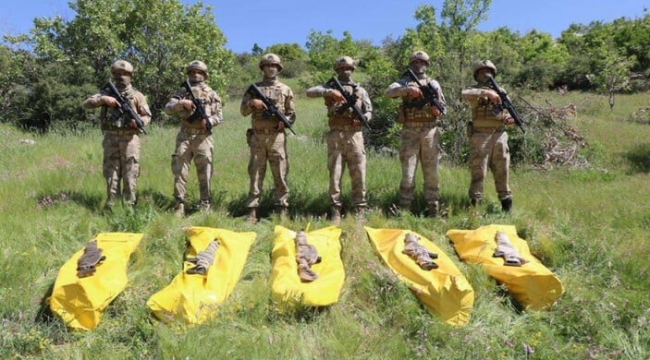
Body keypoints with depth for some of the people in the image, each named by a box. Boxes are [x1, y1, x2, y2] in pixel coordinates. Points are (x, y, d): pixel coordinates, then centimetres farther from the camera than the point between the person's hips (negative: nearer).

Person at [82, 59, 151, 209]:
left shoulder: (137, 95, 8)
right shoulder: (106, 93, 13)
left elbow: (147, 116, 6)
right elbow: (86, 104, 4)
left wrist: (139, 121, -16)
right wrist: (103, 99, -12)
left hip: (130, 138, -2)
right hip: (111, 138, 2)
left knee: (129, 174, -2)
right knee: (111, 172, 5)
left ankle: (128, 205, 4)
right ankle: (110, 205, 11)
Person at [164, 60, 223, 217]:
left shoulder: (212, 94, 12)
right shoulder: (182, 92, 13)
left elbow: (219, 116, 7)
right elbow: (168, 109, 3)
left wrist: (208, 121, -13)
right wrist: (182, 103, -14)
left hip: (203, 136, -1)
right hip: (185, 136, 1)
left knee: (204, 173, 0)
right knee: (179, 171, -3)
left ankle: (205, 206, 8)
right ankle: (180, 206, 2)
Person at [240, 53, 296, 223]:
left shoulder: (285, 90, 12)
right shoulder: (253, 88, 13)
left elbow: (292, 114, 11)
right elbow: (243, 111, 9)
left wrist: (285, 121, -10)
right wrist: (252, 102, -11)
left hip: (277, 136, 0)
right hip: (257, 136, 1)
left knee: (280, 174, -1)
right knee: (255, 174, 1)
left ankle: (282, 210, 5)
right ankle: (252, 211, 4)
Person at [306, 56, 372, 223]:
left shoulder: (360, 90, 16)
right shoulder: (330, 87, 11)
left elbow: (369, 112, 13)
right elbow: (310, 92, -4)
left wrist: (362, 118, -10)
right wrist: (330, 92, -17)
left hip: (354, 135, 1)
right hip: (335, 135, -1)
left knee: (358, 174, 0)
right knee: (335, 174, -2)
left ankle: (359, 210, 8)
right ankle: (336, 211, 4)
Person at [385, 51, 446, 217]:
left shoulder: (434, 84, 16)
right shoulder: (405, 82, 10)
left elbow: (443, 107, 17)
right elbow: (389, 91, -10)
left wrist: (438, 110, -7)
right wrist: (408, 89, -25)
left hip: (430, 131, 2)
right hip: (410, 131, -2)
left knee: (431, 172, 3)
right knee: (408, 173, -3)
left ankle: (432, 209, 10)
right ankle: (404, 209, 4)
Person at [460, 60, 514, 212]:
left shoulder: (501, 91, 18)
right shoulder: (475, 90, 5)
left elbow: (507, 112, 22)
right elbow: (464, 94, -19)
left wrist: (509, 119, -2)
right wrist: (486, 92, -28)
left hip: (499, 136, 4)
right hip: (480, 137, -4)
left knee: (502, 171, 7)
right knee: (478, 172, -5)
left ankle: (506, 204, 15)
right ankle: (475, 205, 1)